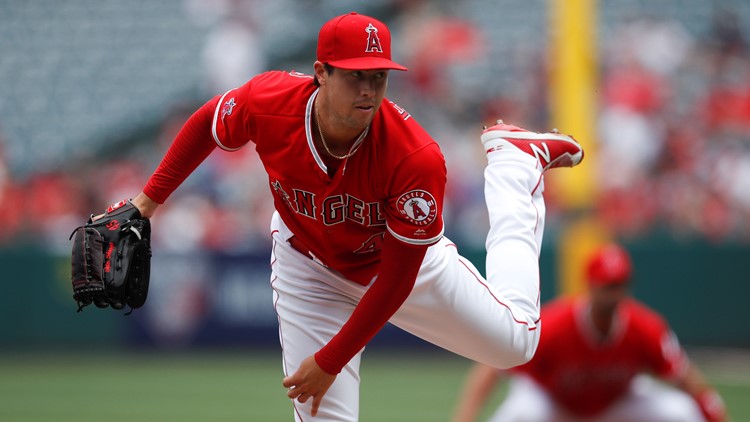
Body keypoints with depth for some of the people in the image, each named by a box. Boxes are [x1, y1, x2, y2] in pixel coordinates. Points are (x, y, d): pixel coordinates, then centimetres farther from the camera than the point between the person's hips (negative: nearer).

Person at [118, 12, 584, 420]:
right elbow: (208, 124, -6)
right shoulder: (266, 103, -32)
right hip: (309, 266, 1)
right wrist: (149, 199, -9)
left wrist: (330, 361, -27)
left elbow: (397, 278, -29)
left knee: (515, 341, 14)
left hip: (404, 257, -1)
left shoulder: (418, 160, -39)